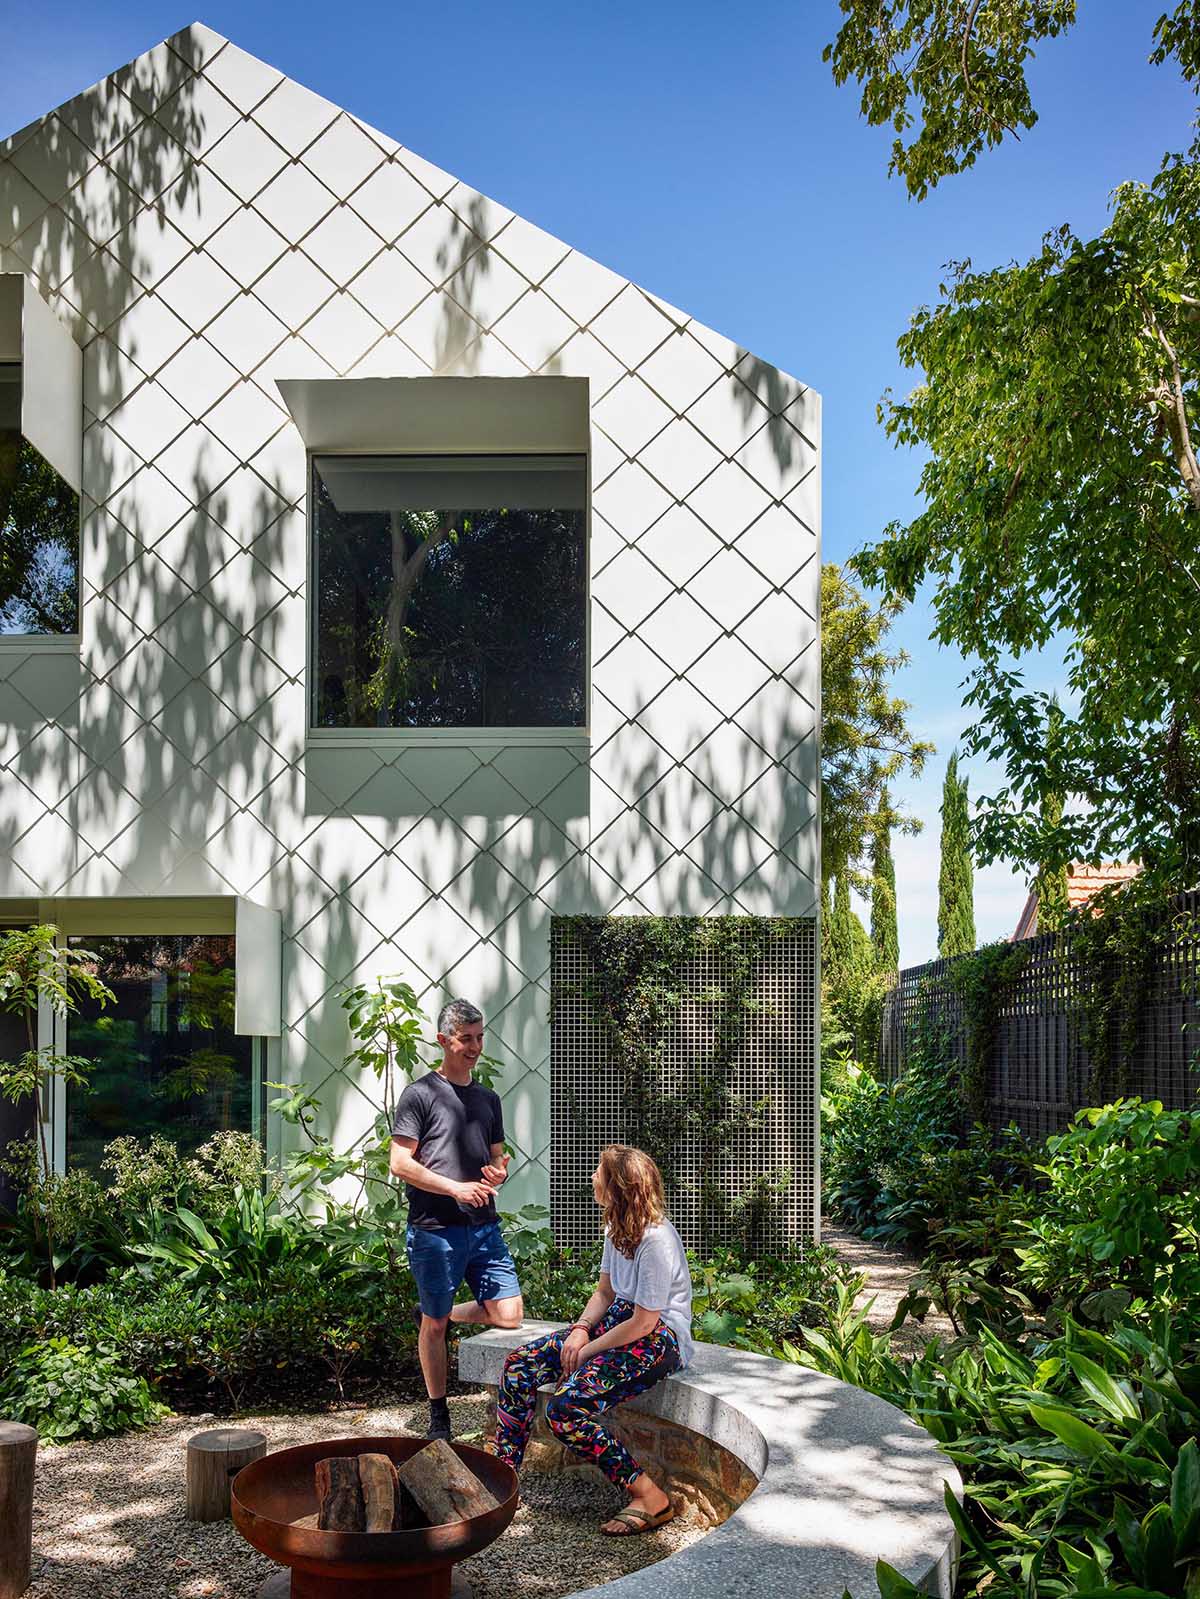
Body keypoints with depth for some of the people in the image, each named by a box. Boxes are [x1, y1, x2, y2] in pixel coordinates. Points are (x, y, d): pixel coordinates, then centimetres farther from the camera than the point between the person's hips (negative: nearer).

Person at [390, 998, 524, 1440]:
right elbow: (399, 1163, -9)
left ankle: (439, 1314, 24)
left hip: (483, 1226, 6)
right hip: (435, 1229, -6)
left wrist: (497, 1173, -2)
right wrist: (456, 1188, -15)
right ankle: (438, 1417, 20)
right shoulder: (421, 1094, -5)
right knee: (434, 1325, 4)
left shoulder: (488, 1099, 15)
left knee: (510, 1314, -1)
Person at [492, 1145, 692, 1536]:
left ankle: (649, 1498, -16)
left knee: (564, 1407, -25)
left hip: (660, 1339, -9)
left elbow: (643, 1323, -21)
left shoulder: (657, 1240, -23)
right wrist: (580, 1329, -4)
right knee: (519, 1364, -4)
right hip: (618, 1321, 9)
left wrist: (588, 1350, -13)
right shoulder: (617, 1229, 5)